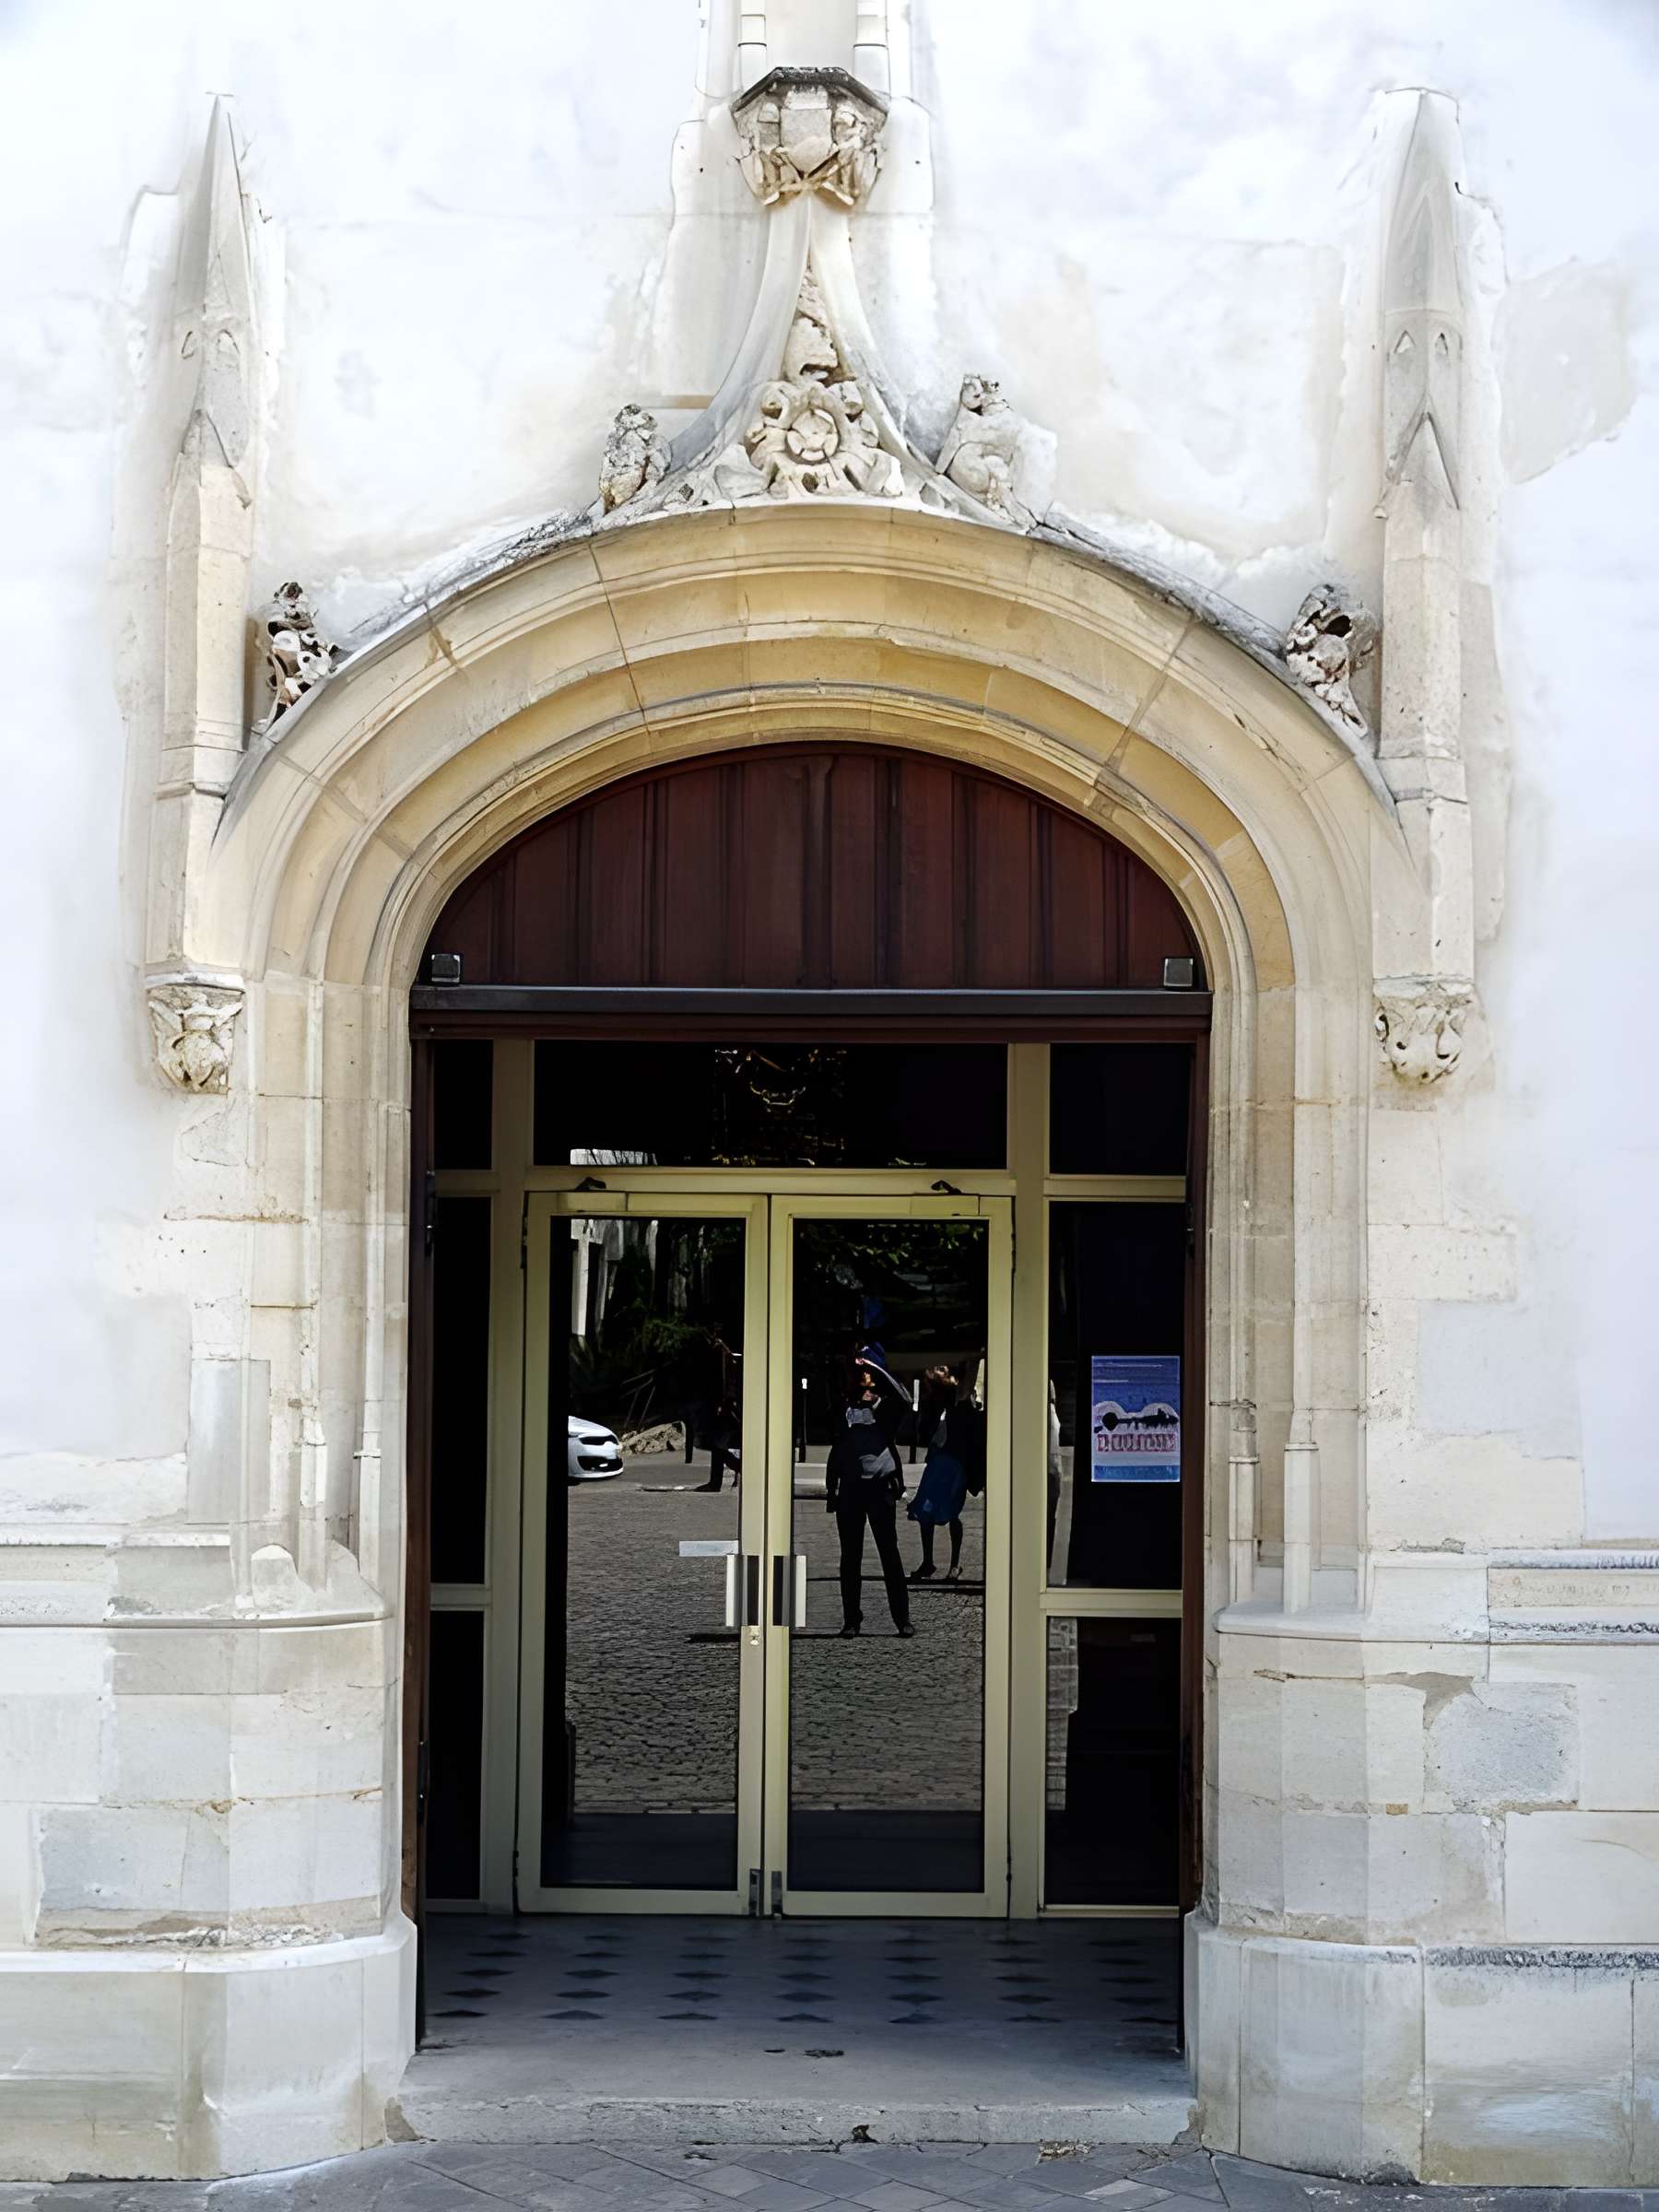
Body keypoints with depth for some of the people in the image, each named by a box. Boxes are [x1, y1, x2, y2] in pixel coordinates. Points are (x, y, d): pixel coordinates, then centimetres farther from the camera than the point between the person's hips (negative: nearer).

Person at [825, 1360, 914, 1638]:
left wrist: (876, 1367, -13)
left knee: (890, 1553, -4)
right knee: (850, 1556, 3)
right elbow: (836, 1451, 17)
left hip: (879, 1487, -3)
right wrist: (831, 1490, 10)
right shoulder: (845, 1409, 17)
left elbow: (903, 1400, -16)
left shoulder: (885, 1407, 8)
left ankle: (902, 1618, -3)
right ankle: (852, 1619, 7)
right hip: (849, 1489, 3)